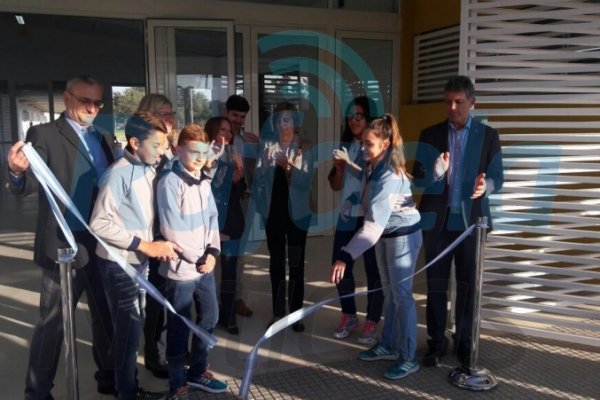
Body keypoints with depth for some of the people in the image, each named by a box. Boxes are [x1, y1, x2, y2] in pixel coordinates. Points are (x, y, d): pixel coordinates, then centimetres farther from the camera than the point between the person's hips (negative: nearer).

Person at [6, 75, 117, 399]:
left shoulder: (105, 138, 12)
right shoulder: (44, 134, -6)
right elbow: (26, 186, -14)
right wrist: (17, 172, -36)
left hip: (105, 244, 6)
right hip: (64, 245, -5)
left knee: (107, 316, 16)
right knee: (52, 322, 7)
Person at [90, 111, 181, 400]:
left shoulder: (150, 169, 3)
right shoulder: (119, 174, -19)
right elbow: (99, 224, -22)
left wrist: (154, 244, -3)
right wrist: (145, 245, -21)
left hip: (140, 260, 7)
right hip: (120, 263, -7)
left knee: (133, 326, 16)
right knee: (128, 328, 4)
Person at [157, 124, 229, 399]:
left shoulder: (203, 181, 8)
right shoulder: (170, 182, -15)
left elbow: (212, 218, 8)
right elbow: (172, 229, -18)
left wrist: (212, 252, -5)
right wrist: (198, 257, -12)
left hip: (205, 264, 7)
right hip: (181, 267, -7)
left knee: (210, 316, 17)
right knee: (180, 326, 5)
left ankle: (198, 371, 37)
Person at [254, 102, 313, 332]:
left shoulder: (304, 148, -4)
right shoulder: (268, 147, 5)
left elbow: (306, 181, -13)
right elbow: (258, 179, 4)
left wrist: (290, 168, -27)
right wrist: (261, 207, -3)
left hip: (296, 213, -3)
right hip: (273, 213, 3)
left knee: (296, 264, 3)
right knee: (275, 263, 10)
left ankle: (296, 314, 11)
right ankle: (278, 313, 20)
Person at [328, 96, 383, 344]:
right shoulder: (345, 146, 10)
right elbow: (336, 186, 14)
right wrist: (339, 168, -5)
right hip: (347, 216, 6)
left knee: (374, 269, 2)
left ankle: (371, 322, 17)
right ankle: (348, 316, 27)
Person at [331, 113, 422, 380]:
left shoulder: (389, 177, -32)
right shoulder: (374, 167, -5)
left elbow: (373, 224, -41)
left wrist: (345, 256, -48)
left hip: (403, 236, -9)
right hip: (385, 235, 9)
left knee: (401, 295, -1)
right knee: (389, 293, 18)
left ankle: (409, 358, 13)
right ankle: (388, 346, 33)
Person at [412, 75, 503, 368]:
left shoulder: (488, 135, 2)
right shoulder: (430, 135, 2)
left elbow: (497, 178, 1)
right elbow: (418, 180, -4)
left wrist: (485, 185, -23)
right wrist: (436, 171, -26)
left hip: (471, 219, 0)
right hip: (437, 220, 1)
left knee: (467, 284, 9)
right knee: (436, 284, 7)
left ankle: (464, 341, 24)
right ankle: (436, 342, 19)